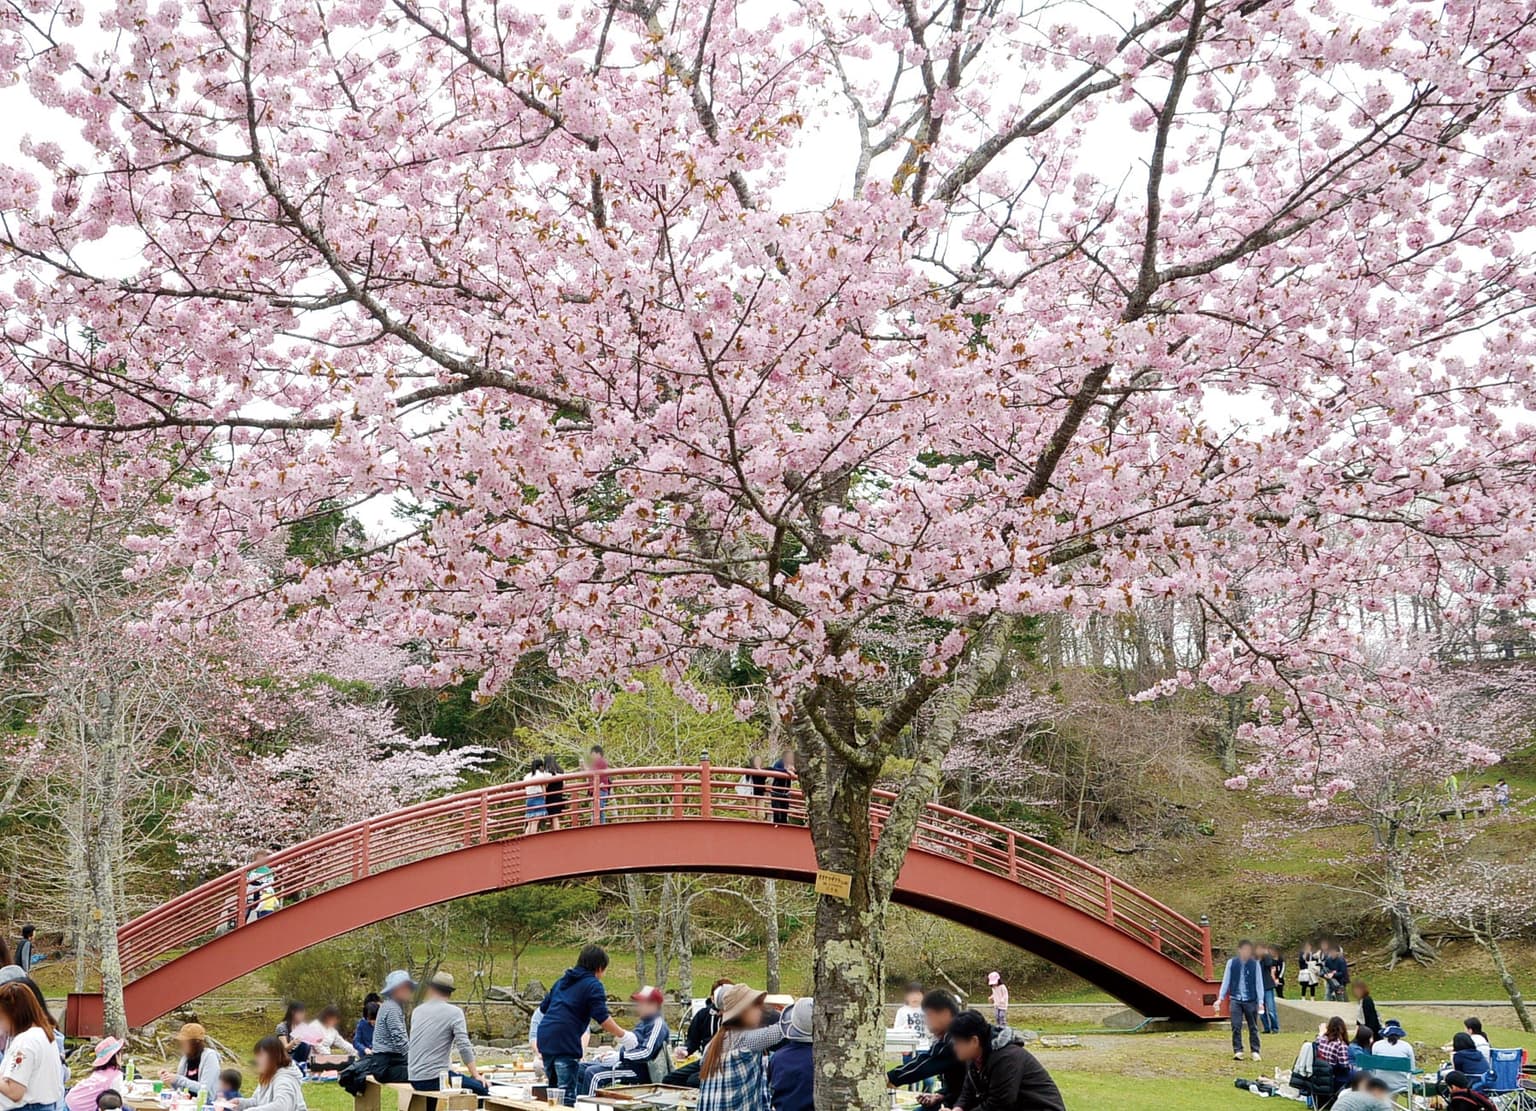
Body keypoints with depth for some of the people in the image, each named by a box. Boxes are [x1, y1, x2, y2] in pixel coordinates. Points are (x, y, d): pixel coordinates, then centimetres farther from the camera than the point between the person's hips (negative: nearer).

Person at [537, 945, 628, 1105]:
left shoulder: (562, 981, 21)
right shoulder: (593, 985, -2)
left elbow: (543, 1009, 26)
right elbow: (603, 1019, -10)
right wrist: (622, 1035, 2)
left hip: (545, 1038, 8)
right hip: (565, 1042, -8)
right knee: (567, 1094, -5)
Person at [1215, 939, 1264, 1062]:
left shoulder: (1254, 964, -1)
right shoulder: (1231, 963, 0)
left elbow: (1259, 983, 0)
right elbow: (1226, 981, 4)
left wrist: (1260, 1001, -5)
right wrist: (1220, 998, 0)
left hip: (1251, 1000, 0)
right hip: (1236, 1000, 0)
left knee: (1253, 1027, 6)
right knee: (1236, 1027, -4)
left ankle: (1255, 1051, 14)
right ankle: (1237, 1051, 1)